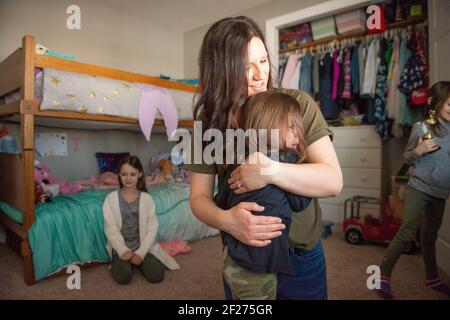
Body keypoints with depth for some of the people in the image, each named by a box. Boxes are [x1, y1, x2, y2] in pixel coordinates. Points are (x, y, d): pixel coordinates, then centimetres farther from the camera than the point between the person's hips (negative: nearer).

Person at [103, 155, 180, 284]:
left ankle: (139, 261, 14)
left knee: (156, 276, -16)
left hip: (143, 246, 1)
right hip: (121, 247, -1)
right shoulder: (111, 198, -4)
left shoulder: (147, 198, -4)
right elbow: (111, 229, -8)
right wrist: (123, 250, -19)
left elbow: (152, 229, -7)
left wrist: (140, 252, -17)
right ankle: (118, 262, 10)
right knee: (123, 277, -24)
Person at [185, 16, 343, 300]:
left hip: (302, 257, 0)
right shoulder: (209, 123, -8)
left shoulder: (298, 104, -13)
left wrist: (271, 171, -32)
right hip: (242, 257, 1)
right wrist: (224, 219, -28)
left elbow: (334, 181, -17)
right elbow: (199, 196, -6)